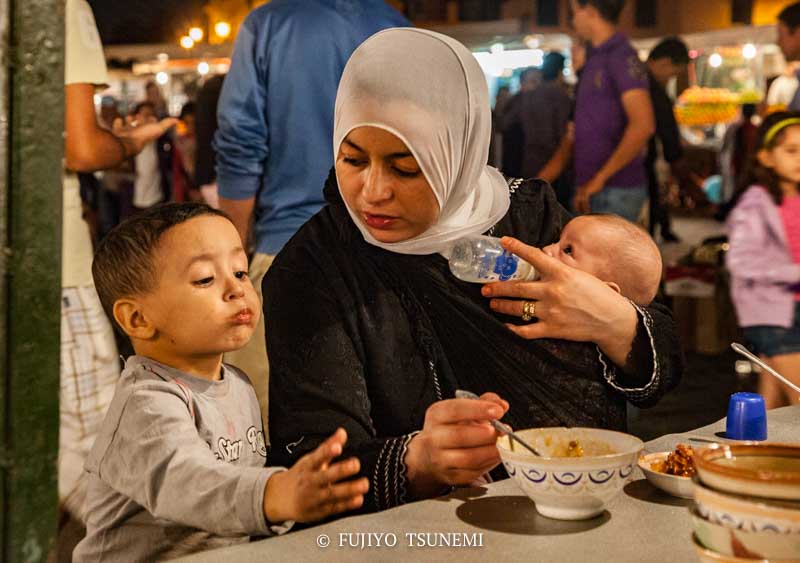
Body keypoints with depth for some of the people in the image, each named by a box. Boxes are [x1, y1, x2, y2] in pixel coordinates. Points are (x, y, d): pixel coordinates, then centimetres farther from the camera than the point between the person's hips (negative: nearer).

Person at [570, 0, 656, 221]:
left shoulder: (622, 56, -11)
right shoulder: (594, 59, 18)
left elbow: (643, 126, -22)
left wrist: (600, 178, -18)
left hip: (616, 191, -9)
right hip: (591, 190, 9)